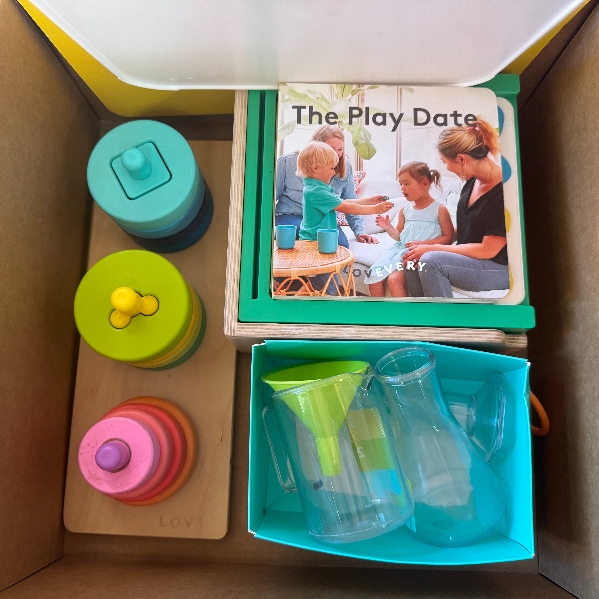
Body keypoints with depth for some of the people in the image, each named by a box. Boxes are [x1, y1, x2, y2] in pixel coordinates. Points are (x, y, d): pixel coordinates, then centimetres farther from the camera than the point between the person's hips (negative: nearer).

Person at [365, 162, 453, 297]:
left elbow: (448, 237, -4)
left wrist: (425, 243, -16)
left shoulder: (439, 210, -3)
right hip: (401, 249, 6)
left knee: (394, 278, -27)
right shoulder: (404, 210, 13)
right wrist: (388, 228, -2)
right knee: (374, 277, -8)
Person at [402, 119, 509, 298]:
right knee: (412, 264, -10)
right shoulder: (471, 182, 4)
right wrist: (428, 244, 4)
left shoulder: (504, 191, -21)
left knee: (430, 261, -28)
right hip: (469, 259, 8)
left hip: (502, 268, -8)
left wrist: (433, 249, -16)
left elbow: (488, 250, -20)